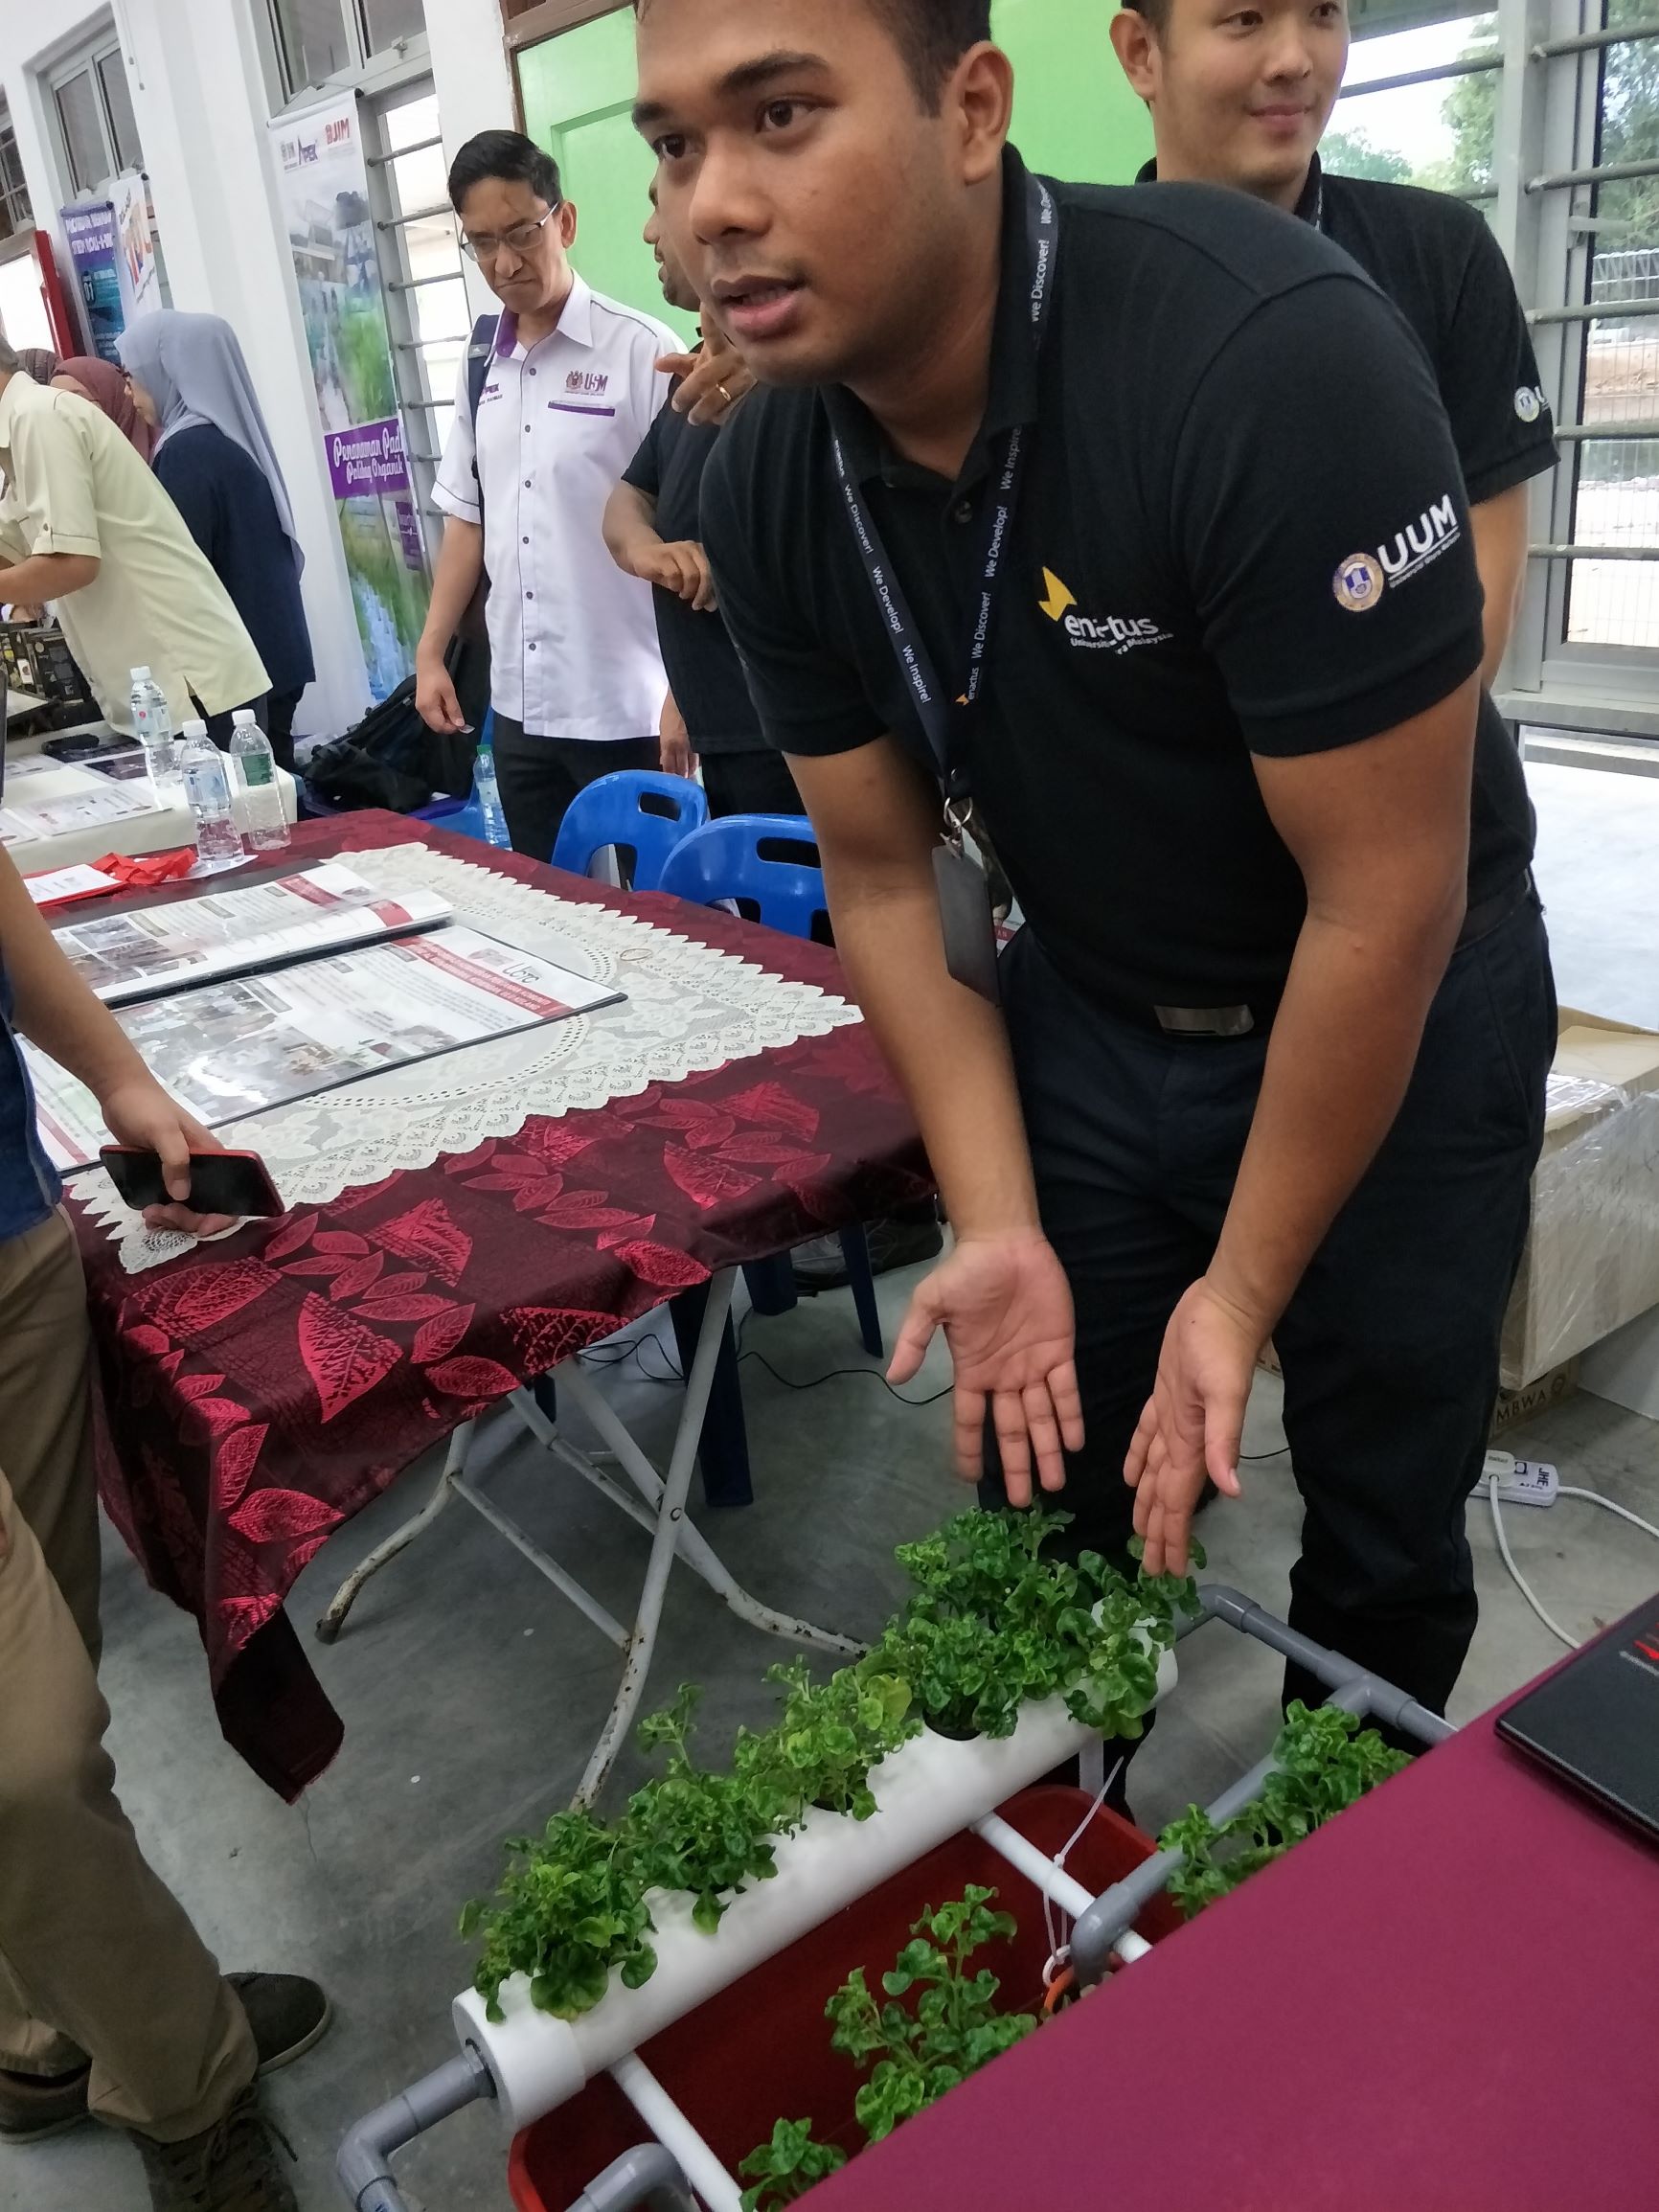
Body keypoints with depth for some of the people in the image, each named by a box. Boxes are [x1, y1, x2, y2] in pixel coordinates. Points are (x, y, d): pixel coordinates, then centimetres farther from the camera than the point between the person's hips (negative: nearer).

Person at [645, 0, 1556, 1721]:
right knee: (1049, 1497, 14)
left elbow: (1387, 901, -26)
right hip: (1083, 1015, 4)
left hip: (1399, 1018, -4)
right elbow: (885, 874, -4)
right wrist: (997, 1231, -12)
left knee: (1381, 1533, 11)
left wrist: (1243, 1292, -17)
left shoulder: (1271, 355, -30)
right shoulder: (765, 489, -11)